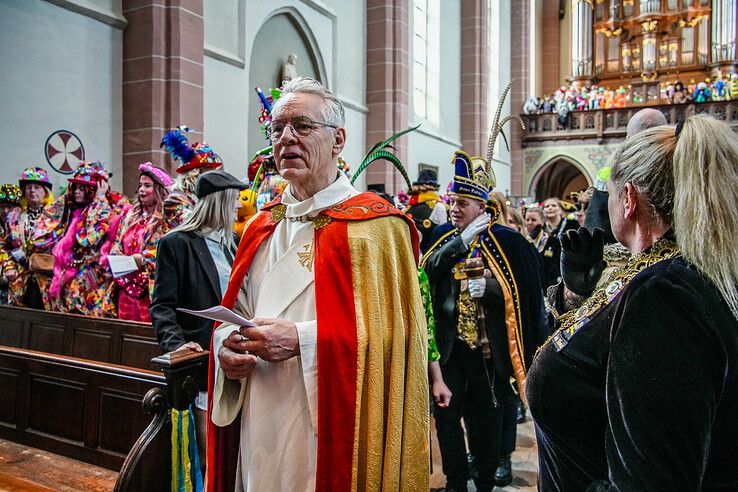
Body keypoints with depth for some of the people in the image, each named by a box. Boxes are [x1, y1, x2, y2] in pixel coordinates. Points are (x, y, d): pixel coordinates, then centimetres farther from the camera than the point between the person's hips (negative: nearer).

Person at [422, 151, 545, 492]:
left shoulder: (505, 242, -6)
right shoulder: (444, 236, 5)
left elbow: (521, 294, -6)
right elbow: (424, 271, -11)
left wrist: (490, 288, -22)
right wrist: (460, 242, -18)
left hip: (486, 347, -3)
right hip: (449, 344, 3)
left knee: (484, 417, 9)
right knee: (446, 412, 6)